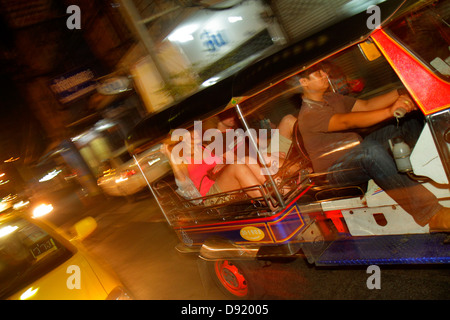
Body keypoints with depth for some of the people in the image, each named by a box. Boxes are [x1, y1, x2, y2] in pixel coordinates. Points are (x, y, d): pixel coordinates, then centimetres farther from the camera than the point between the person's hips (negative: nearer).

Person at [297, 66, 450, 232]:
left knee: (409, 123, 0)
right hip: (335, 169, -9)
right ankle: (432, 215, -42)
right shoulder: (308, 114, -15)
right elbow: (346, 121, -30)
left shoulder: (332, 98, 14)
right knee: (372, 150, -41)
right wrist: (389, 111, -38)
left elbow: (366, 105, 8)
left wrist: (399, 93, -5)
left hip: (360, 152, 9)